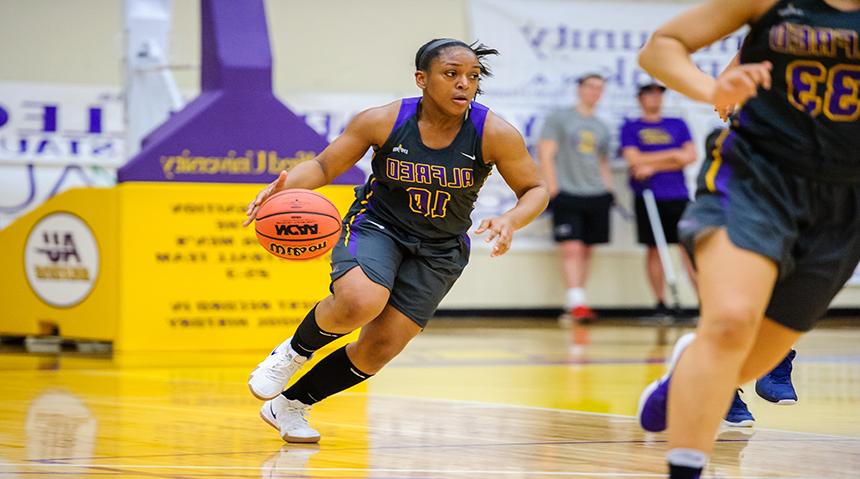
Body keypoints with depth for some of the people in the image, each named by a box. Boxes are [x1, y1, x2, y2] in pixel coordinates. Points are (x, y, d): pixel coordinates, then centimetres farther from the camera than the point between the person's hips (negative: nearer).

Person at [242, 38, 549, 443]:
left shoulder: (495, 134, -18)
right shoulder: (383, 121, -17)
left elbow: (535, 190, -7)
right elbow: (324, 166, -6)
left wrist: (510, 221, -28)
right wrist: (286, 185, -27)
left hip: (439, 252, 2)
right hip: (375, 226, -2)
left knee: (379, 349, -3)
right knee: (360, 303, -34)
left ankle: (290, 406, 20)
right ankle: (294, 351, -1)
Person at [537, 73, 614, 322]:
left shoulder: (601, 128, 17)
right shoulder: (559, 118, 2)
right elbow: (546, 154, -3)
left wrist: (608, 189, 10)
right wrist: (553, 189, -11)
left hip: (596, 196, 5)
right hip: (567, 195, -5)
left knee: (586, 250, 6)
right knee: (572, 248, -14)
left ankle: (575, 302, 14)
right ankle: (576, 302, -18)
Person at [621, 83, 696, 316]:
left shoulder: (678, 125, 13)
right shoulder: (630, 127, 7)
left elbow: (689, 156, 2)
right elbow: (634, 159, -6)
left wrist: (653, 166, -6)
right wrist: (672, 155, -3)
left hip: (678, 196, 1)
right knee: (654, 250, 0)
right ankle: (660, 303, 6)